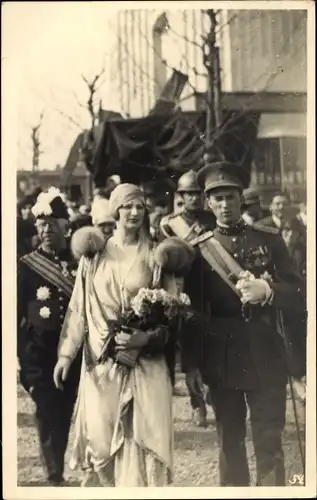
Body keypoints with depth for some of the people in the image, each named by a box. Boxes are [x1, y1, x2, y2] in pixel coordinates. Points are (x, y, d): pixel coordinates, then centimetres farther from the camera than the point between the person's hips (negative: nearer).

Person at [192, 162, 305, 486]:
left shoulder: (269, 240, 2)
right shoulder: (200, 246, 2)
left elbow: (298, 293, 0)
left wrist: (267, 290, -19)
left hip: (264, 356, -1)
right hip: (221, 359, 1)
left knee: (269, 444, 2)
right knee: (229, 441, 11)